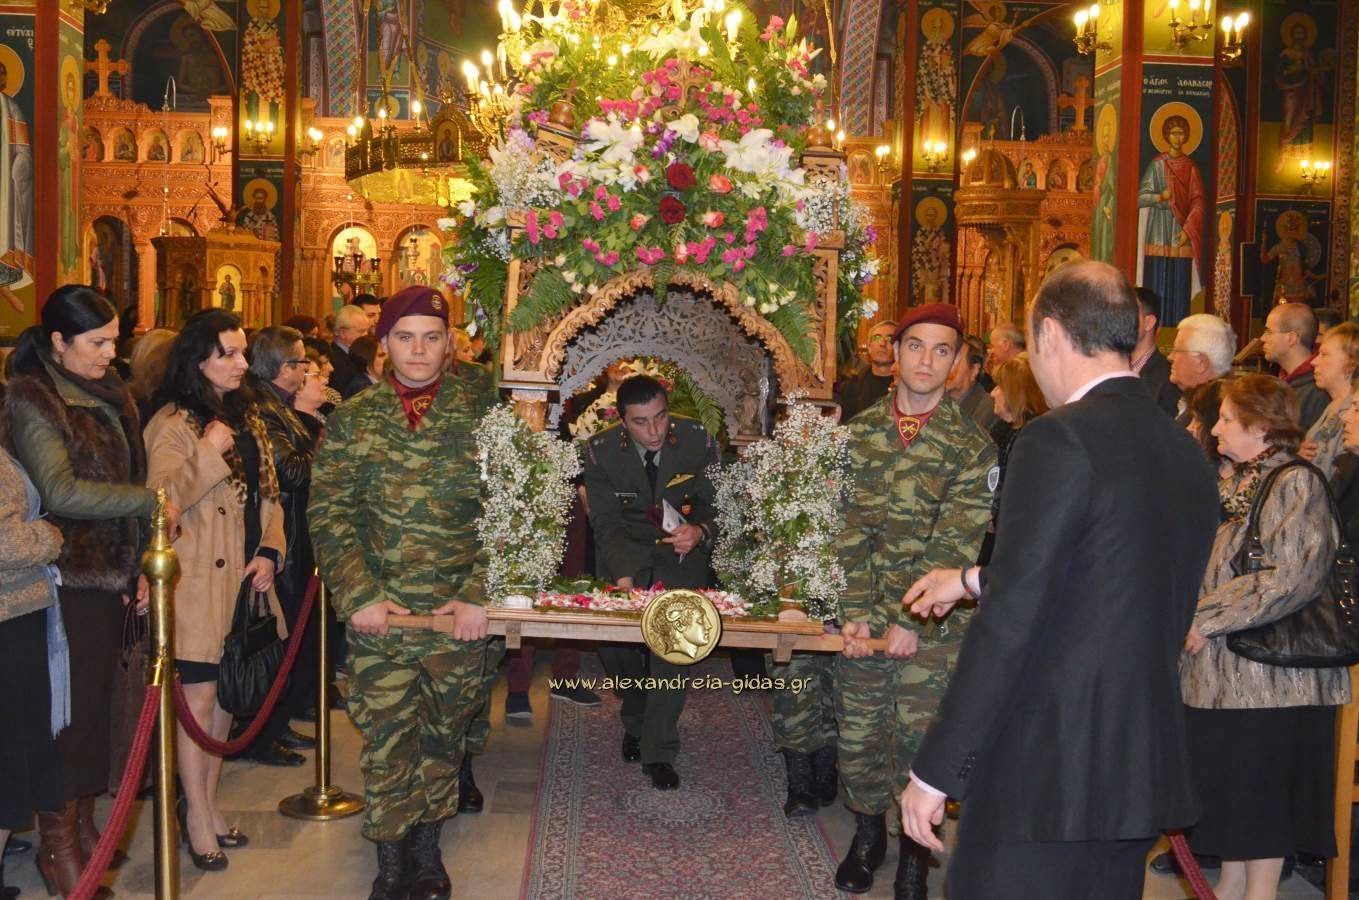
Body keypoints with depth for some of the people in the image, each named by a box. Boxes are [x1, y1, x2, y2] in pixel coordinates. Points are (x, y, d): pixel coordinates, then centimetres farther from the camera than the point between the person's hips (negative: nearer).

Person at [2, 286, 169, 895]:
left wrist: (135, 566, 12)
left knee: (96, 701, 13)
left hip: (108, 576, 7)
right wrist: (151, 500, -20)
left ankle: (83, 822, 27)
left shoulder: (107, 394, 12)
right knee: (68, 708, 0)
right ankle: (57, 843, 15)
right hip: (65, 580, -7)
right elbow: (61, 491, -24)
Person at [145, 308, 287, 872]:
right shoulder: (173, 423, -9)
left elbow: (267, 492, 16)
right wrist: (208, 454, -25)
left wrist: (270, 552, 3)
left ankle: (210, 800, 29)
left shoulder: (246, 415, 13)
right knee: (198, 699, 0)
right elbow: (160, 499, -19)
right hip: (198, 583, -7)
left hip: (245, 580, 7)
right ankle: (196, 814, 14)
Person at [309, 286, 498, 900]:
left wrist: (480, 596, -10)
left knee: (445, 734, 12)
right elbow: (328, 515, 1)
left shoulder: (481, 410, -1)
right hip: (379, 613, 0)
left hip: (462, 612, 0)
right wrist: (358, 596, -9)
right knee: (386, 738, 5)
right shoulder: (352, 420, 3)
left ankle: (427, 849, 32)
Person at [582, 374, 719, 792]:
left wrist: (699, 531, -30)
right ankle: (636, 721, 24)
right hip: (624, 552, 1)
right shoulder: (601, 449, -13)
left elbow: (714, 504, -6)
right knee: (611, 644, -8)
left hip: (681, 551, -1)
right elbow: (606, 521, -15)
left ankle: (659, 752, -1)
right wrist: (623, 577, -30)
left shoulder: (697, 441, -13)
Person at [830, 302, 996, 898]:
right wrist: (856, 614, -8)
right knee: (857, 735, 11)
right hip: (864, 619, 3)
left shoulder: (971, 447, -3)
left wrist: (911, 621, -14)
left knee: (921, 742, 3)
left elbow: (955, 548, -9)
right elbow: (850, 530, 1)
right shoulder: (860, 432, 5)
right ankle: (867, 835, 34)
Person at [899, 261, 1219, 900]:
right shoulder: (1186, 451, 10)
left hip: (1044, 775, -8)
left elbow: (1012, 618, -19)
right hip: (1143, 771, 9)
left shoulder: (1058, 441, -15)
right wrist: (974, 580, 32)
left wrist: (935, 771, -13)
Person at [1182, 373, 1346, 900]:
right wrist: (1193, 618, 7)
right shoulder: (1236, 483, 13)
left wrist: (1208, 618, -17)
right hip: (1223, 668, 8)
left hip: (1269, 668, -8)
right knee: (1229, 788, 15)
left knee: (1264, 793, 2)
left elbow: (1294, 578, -22)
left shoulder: (1296, 483, -13)